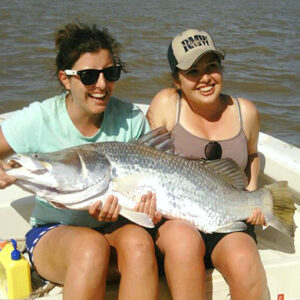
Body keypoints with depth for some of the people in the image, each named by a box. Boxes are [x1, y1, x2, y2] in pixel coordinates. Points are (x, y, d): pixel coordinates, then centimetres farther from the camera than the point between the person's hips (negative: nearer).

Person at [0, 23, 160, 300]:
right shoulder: (39, 119, -10)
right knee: (90, 245, -36)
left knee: (138, 240, -33)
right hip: (52, 232, -1)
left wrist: (146, 205, -22)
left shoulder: (131, 119, -5)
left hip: (116, 228, 2)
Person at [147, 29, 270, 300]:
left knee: (243, 262, -31)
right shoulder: (166, 104, -2)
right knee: (183, 238, -37)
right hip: (174, 218, -1)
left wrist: (251, 194, 9)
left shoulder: (245, 112, 6)